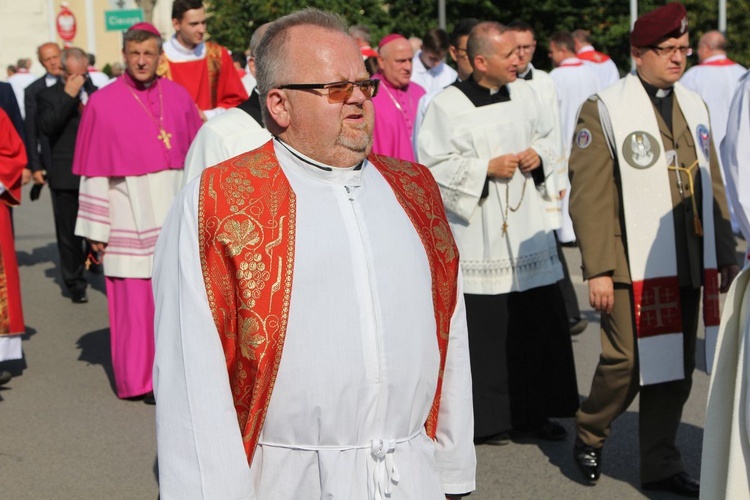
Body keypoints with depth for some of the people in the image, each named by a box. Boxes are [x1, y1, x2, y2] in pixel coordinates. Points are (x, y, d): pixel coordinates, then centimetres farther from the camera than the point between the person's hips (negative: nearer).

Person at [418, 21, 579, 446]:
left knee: (541, 322, 8)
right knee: (486, 328, -1)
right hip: (479, 234, -5)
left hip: (529, 229, 5)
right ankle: (487, 419, 13)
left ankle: (534, 411, 22)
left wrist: (539, 154, -3)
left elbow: (550, 138, 18)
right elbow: (434, 166, -10)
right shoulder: (448, 105, -10)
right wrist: (487, 168, -16)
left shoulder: (525, 94, 6)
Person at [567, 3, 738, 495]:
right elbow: (589, 196, -9)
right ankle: (590, 435, 23)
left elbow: (712, 186, 16)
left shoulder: (694, 105, 13)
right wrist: (598, 270, -14)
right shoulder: (604, 110, -5)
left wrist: (726, 255, 12)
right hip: (631, 266, -5)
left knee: (677, 365, 9)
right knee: (627, 361, -4)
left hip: (689, 264, 6)